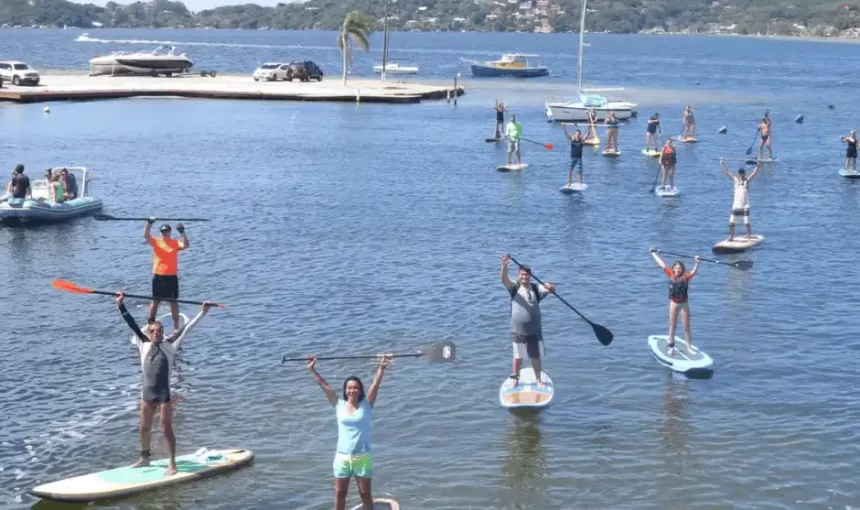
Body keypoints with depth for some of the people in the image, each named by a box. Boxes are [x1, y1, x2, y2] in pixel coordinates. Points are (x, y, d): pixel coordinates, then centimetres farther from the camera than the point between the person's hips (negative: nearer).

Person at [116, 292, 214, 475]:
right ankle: (144, 458, 35)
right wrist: (121, 305, -3)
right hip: (147, 393, 3)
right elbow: (132, 324, 0)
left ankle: (172, 464, 10)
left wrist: (202, 312, -6)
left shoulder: (169, 346, -4)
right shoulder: (144, 345, 1)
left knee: (167, 429, 2)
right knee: (144, 428, 16)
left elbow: (186, 329, -5)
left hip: (164, 394, -3)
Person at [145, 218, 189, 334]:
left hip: (172, 277, 0)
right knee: (155, 301, 7)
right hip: (158, 276, 0)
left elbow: (186, 245, -14)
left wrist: (182, 232, -23)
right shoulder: (156, 242, 4)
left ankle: (176, 326, 11)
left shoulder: (175, 243, 2)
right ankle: (151, 324, 15)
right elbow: (146, 235, -11)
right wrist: (149, 223, -24)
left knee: (173, 301, 6)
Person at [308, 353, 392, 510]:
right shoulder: (339, 406, 2)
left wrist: (382, 367, -22)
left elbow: (375, 384, -11)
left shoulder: (366, 405, -1)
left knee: (365, 493, 8)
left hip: (362, 457, -1)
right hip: (342, 457, 2)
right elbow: (324, 385, 0)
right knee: (339, 494, 10)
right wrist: (312, 369, -3)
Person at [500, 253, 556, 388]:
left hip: (534, 331, 1)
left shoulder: (536, 289, -1)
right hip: (518, 331, -1)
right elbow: (504, 279, -22)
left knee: (536, 357, 11)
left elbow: (552, 290, -14)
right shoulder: (514, 289, -4)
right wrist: (504, 265, -41)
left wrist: (550, 287, -40)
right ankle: (515, 378, 29)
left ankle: (538, 380, 25)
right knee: (518, 357, 12)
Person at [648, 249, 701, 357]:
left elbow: (694, 272, -27)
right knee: (672, 326, 7)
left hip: (684, 304, -2)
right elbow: (662, 264, 3)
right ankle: (671, 347, 13)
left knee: (686, 327, 4)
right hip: (673, 303, 2)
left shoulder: (686, 277, -9)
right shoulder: (671, 275, -3)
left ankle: (689, 347, 10)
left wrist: (697, 263, -45)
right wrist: (653, 253, 10)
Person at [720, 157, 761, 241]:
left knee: (747, 222, -3)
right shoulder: (735, 180, 3)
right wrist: (722, 164, -6)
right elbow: (727, 172, 1)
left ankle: (749, 237, 7)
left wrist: (758, 166, -30)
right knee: (731, 222, 4)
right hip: (736, 206, 3)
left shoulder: (747, 181, -3)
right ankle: (731, 237, 18)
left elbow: (754, 173, -15)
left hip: (745, 206, -3)